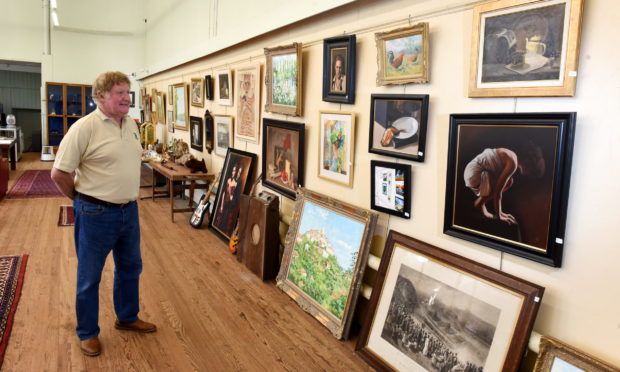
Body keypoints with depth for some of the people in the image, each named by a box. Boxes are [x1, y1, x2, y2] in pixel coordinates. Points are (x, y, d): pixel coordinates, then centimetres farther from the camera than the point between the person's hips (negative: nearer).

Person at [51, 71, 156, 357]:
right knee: (89, 277, 9)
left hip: (129, 210, 7)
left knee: (130, 268, 19)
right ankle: (87, 333, 27)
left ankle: (127, 318, 40)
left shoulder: (131, 125, 6)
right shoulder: (85, 127, -17)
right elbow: (59, 173, -14)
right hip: (96, 214, -7)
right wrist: (84, 200, -2)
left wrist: (127, 198, 15)